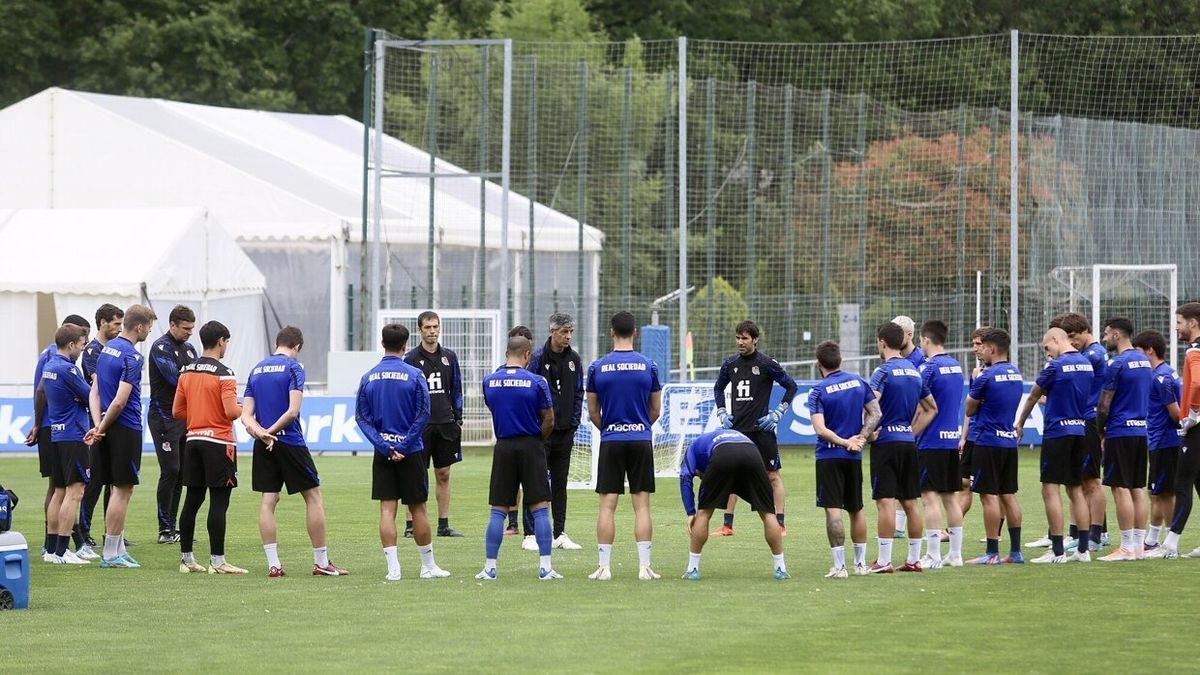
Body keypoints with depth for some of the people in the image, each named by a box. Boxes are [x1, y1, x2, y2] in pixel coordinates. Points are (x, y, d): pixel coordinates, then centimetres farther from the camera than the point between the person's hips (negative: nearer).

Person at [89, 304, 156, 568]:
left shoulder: (107, 349, 11)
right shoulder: (132, 357, -16)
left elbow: (95, 392, 9)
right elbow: (120, 401, -21)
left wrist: (99, 424, -1)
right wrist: (103, 426, -8)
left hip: (109, 430, 8)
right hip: (126, 429, -8)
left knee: (118, 489, 14)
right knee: (123, 489, -3)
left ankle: (118, 549, 17)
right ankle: (110, 554, -2)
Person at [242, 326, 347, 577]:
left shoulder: (256, 370, 12)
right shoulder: (293, 368, -6)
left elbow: (246, 414, 5)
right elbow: (293, 411, -17)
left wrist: (259, 431, -11)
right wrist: (271, 432, -9)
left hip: (263, 445, 5)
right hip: (290, 442, -5)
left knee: (268, 500, 5)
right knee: (313, 497, 5)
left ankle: (273, 564, 0)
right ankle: (321, 563, 5)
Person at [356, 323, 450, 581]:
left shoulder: (368, 378, 3)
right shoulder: (414, 376, -6)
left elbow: (361, 417, -1)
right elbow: (423, 414, -11)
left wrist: (384, 446, -7)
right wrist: (403, 445, -8)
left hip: (383, 453, 2)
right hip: (411, 452, -2)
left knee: (387, 509, 2)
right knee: (417, 509, 7)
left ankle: (393, 567, -5)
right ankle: (428, 566, 15)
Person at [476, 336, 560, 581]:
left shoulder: (489, 382, 1)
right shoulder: (537, 382, -8)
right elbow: (549, 421, -4)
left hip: (503, 447, 2)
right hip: (530, 446, -2)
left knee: (498, 510, 6)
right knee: (540, 508, 1)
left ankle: (490, 567, 4)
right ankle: (545, 567, -2)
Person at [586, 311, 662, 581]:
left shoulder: (597, 367, -2)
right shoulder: (648, 366, -1)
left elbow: (593, 411, 5)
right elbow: (656, 410, 8)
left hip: (611, 440, 0)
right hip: (642, 440, 0)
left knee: (607, 505, 2)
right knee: (641, 505, 2)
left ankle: (604, 567, 0)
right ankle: (644, 566, -2)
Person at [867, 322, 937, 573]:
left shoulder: (883, 371, -10)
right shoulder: (914, 371, 13)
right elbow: (931, 408, 21)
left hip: (886, 441, -7)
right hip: (908, 442, 7)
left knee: (885, 501, -8)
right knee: (910, 502, 10)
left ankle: (884, 561, -10)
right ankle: (914, 559, 14)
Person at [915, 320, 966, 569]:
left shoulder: (929, 367, -13)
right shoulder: (956, 366, 12)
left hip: (932, 442, -8)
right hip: (953, 439, 8)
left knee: (930, 497, -5)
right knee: (951, 497, 12)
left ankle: (933, 556, -7)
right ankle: (955, 554, 14)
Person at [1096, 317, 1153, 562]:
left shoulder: (1117, 364, -13)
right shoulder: (1145, 362, 12)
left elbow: (1104, 406, -12)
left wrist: (1100, 430, 5)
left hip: (1120, 432, -8)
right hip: (1141, 431, 8)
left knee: (1121, 488, -6)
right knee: (1137, 489, 10)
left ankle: (1127, 548, -8)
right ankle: (1139, 545, 10)